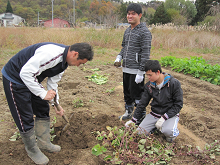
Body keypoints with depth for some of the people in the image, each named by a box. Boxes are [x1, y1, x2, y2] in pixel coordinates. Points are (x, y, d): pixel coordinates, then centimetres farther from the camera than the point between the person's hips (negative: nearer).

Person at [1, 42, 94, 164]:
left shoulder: (64, 62, -1)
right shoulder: (50, 53, -34)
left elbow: (53, 82, 8)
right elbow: (25, 73, -32)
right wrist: (43, 93, -27)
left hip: (32, 80, 9)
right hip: (14, 78, -9)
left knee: (43, 110, 14)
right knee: (26, 118, 0)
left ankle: (44, 143, 32)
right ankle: (32, 150, 21)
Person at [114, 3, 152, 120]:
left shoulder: (144, 32, -12)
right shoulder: (127, 31, 13)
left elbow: (145, 54, -17)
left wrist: (141, 72, -19)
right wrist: (119, 57, 4)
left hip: (136, 71, -8)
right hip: (126, 69, 8)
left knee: (137, 95, 1)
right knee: (127, 93, 18)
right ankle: (128, 112, 36)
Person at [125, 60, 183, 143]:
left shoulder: (174, 83, -15)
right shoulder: (149, 85, -1)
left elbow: (178, 104, -12)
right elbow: (142, 103, 6)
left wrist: (164, 118, -21)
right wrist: (134, 120, 2)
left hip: (170, 114, -4)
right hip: (154, 114, 5)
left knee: (168, 131, -34)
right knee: (140, 132, -11)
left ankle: (174, 132, 2)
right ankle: (156, 127, 15)